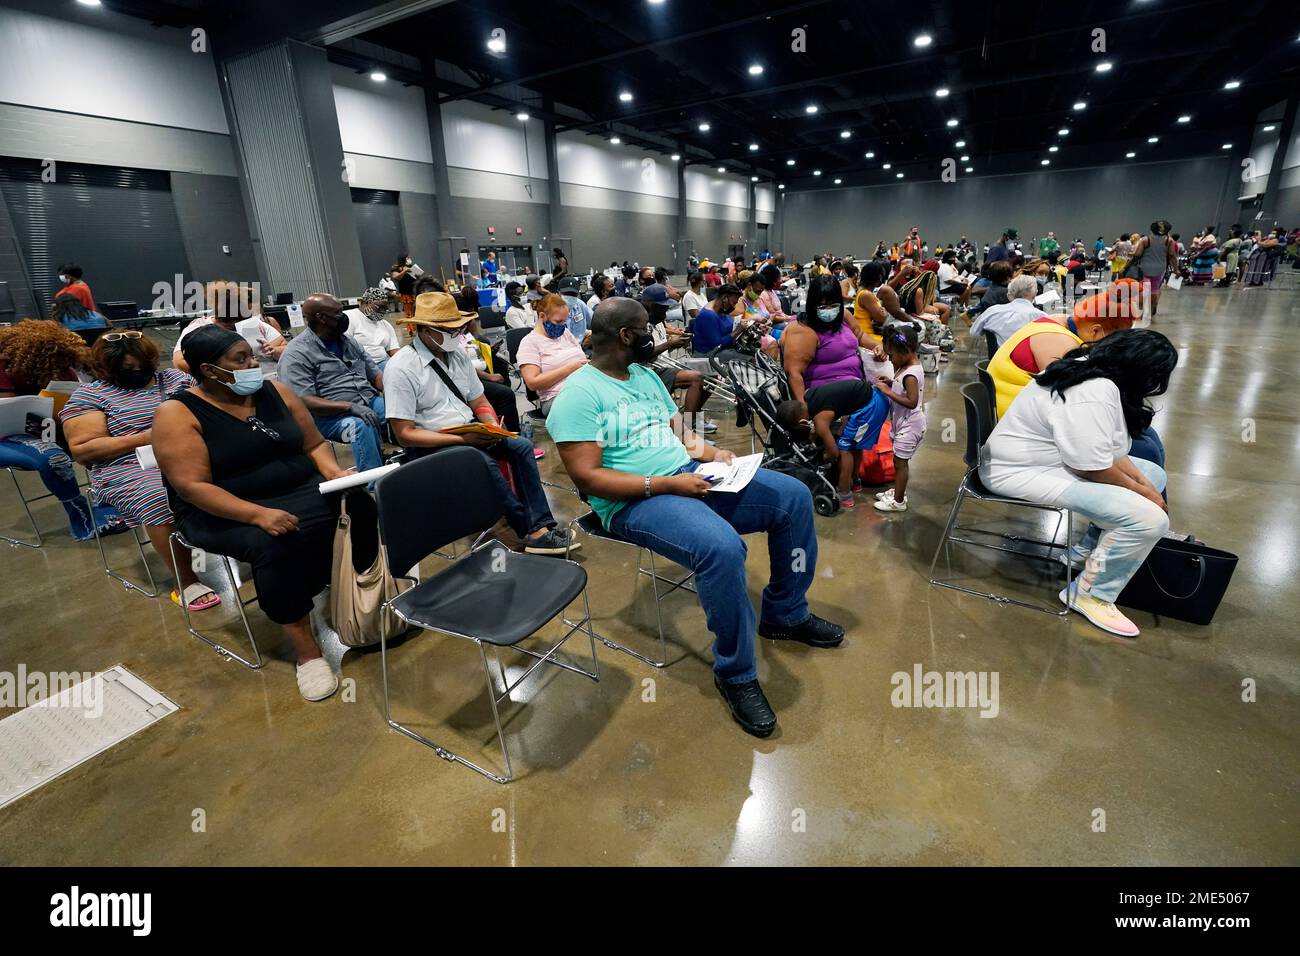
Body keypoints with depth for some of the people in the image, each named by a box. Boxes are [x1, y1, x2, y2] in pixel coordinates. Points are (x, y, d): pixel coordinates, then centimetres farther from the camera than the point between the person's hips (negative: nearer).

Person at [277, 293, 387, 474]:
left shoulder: (347, 340, 15)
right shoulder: (297, 354, -7)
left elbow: (374, 372, 16)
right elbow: (304, 402, -15)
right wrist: (350, 406, -26)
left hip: (370, 402, 6)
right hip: (330, 415, -6)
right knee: (360, 426, -37)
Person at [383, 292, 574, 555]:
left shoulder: (457, 354, 6)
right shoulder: (401, 368, -14)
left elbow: (479, 402, 13)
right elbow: (405, 434, -16)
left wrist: (493, 427, -10)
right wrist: (460, 439, -24)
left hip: (469, 432, 7)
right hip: (431, 445, -7)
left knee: (522, 446, -13)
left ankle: (541, 525, -18)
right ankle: (532, 531, -18)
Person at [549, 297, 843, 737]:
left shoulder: (646, 375, 16)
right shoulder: (579, 395, -11)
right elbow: (587, 477, -18)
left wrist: (713, 453, -1)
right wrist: (666, 484, -22)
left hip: (691, 476, 9)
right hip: (637, 501, -8)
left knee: (793, 496, 1)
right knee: (722, 548, -36)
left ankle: (785, 614, 18)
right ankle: (735, 672, -10)